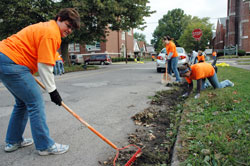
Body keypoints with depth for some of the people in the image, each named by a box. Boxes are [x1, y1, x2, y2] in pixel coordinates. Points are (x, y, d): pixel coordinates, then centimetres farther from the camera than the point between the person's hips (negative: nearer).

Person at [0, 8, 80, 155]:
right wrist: (52, 90, -12)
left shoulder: (46, 27, 17)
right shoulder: (51, 33, -15)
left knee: (23, 102, 18)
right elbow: (44, 66, -20)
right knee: (36, 103, -7)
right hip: (12, 62, -11)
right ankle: (45, 146, 2)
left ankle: (13, 141, 29)